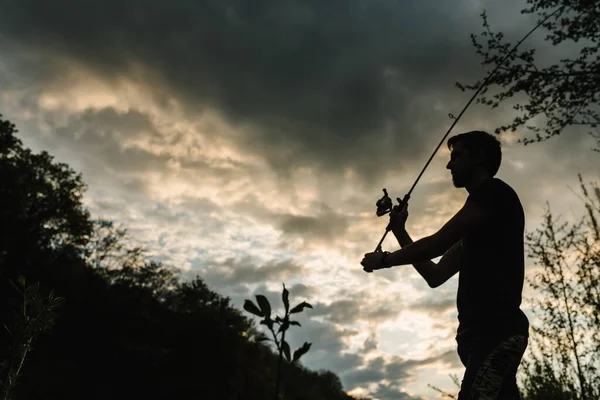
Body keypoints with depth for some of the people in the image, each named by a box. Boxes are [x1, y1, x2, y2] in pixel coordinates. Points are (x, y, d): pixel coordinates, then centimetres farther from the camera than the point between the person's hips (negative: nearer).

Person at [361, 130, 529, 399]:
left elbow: (438, 244, -8)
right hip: (485, 330, 9)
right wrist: (399, 230, 27)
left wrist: (384, 259, 5)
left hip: (496, 329, -9)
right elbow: (436, 275, 27)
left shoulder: (493, 192, 1)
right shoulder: (477, 227, 27)